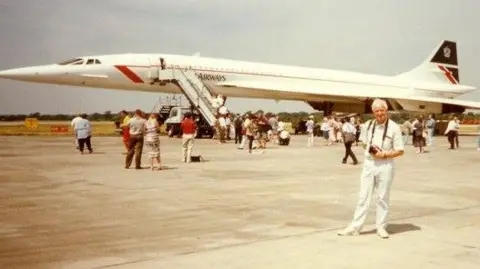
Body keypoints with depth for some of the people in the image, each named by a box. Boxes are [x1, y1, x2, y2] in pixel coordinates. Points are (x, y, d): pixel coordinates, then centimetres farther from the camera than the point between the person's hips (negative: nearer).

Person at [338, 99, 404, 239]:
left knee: (383, 198, 8)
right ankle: (355, 227, 6)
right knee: (363, 196, 4)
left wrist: (384, 154, -18)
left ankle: (381, 227, 19)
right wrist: (370, 149, -2)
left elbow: (400, 151, -7)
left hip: (385, 165, -3)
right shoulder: (368, 125, 5)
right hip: (369, 164, 3)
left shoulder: (394, 127, -7)